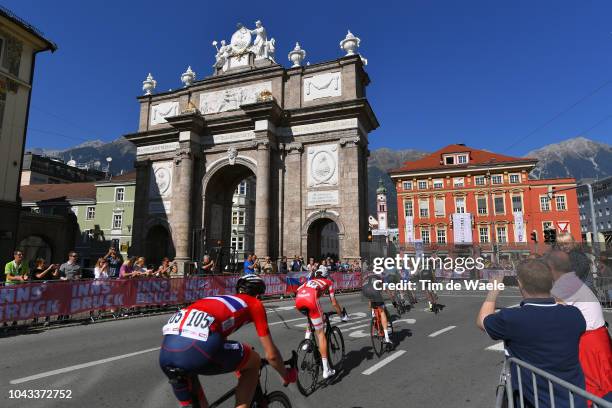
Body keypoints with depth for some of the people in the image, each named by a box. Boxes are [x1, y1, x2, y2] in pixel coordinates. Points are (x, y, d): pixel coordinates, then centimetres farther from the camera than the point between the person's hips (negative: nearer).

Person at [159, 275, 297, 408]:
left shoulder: (221, 300, 37)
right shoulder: (255, 304, 20)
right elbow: (271, 355, 20)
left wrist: (237, 363, 69)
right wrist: (287, 375, 41)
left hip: (166, 351, 7)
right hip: (196, 348, -7)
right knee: (254, 360, 21)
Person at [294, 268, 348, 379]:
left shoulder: (310, 281, 41)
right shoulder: (328, 282, 31)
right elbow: (334, 303, 26)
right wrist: (342, 315, 41)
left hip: (298, 299, 4)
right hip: (310, 298, -4)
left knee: (311, 317, 38)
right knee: (320, 333, 6)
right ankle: (326, 370, 7)